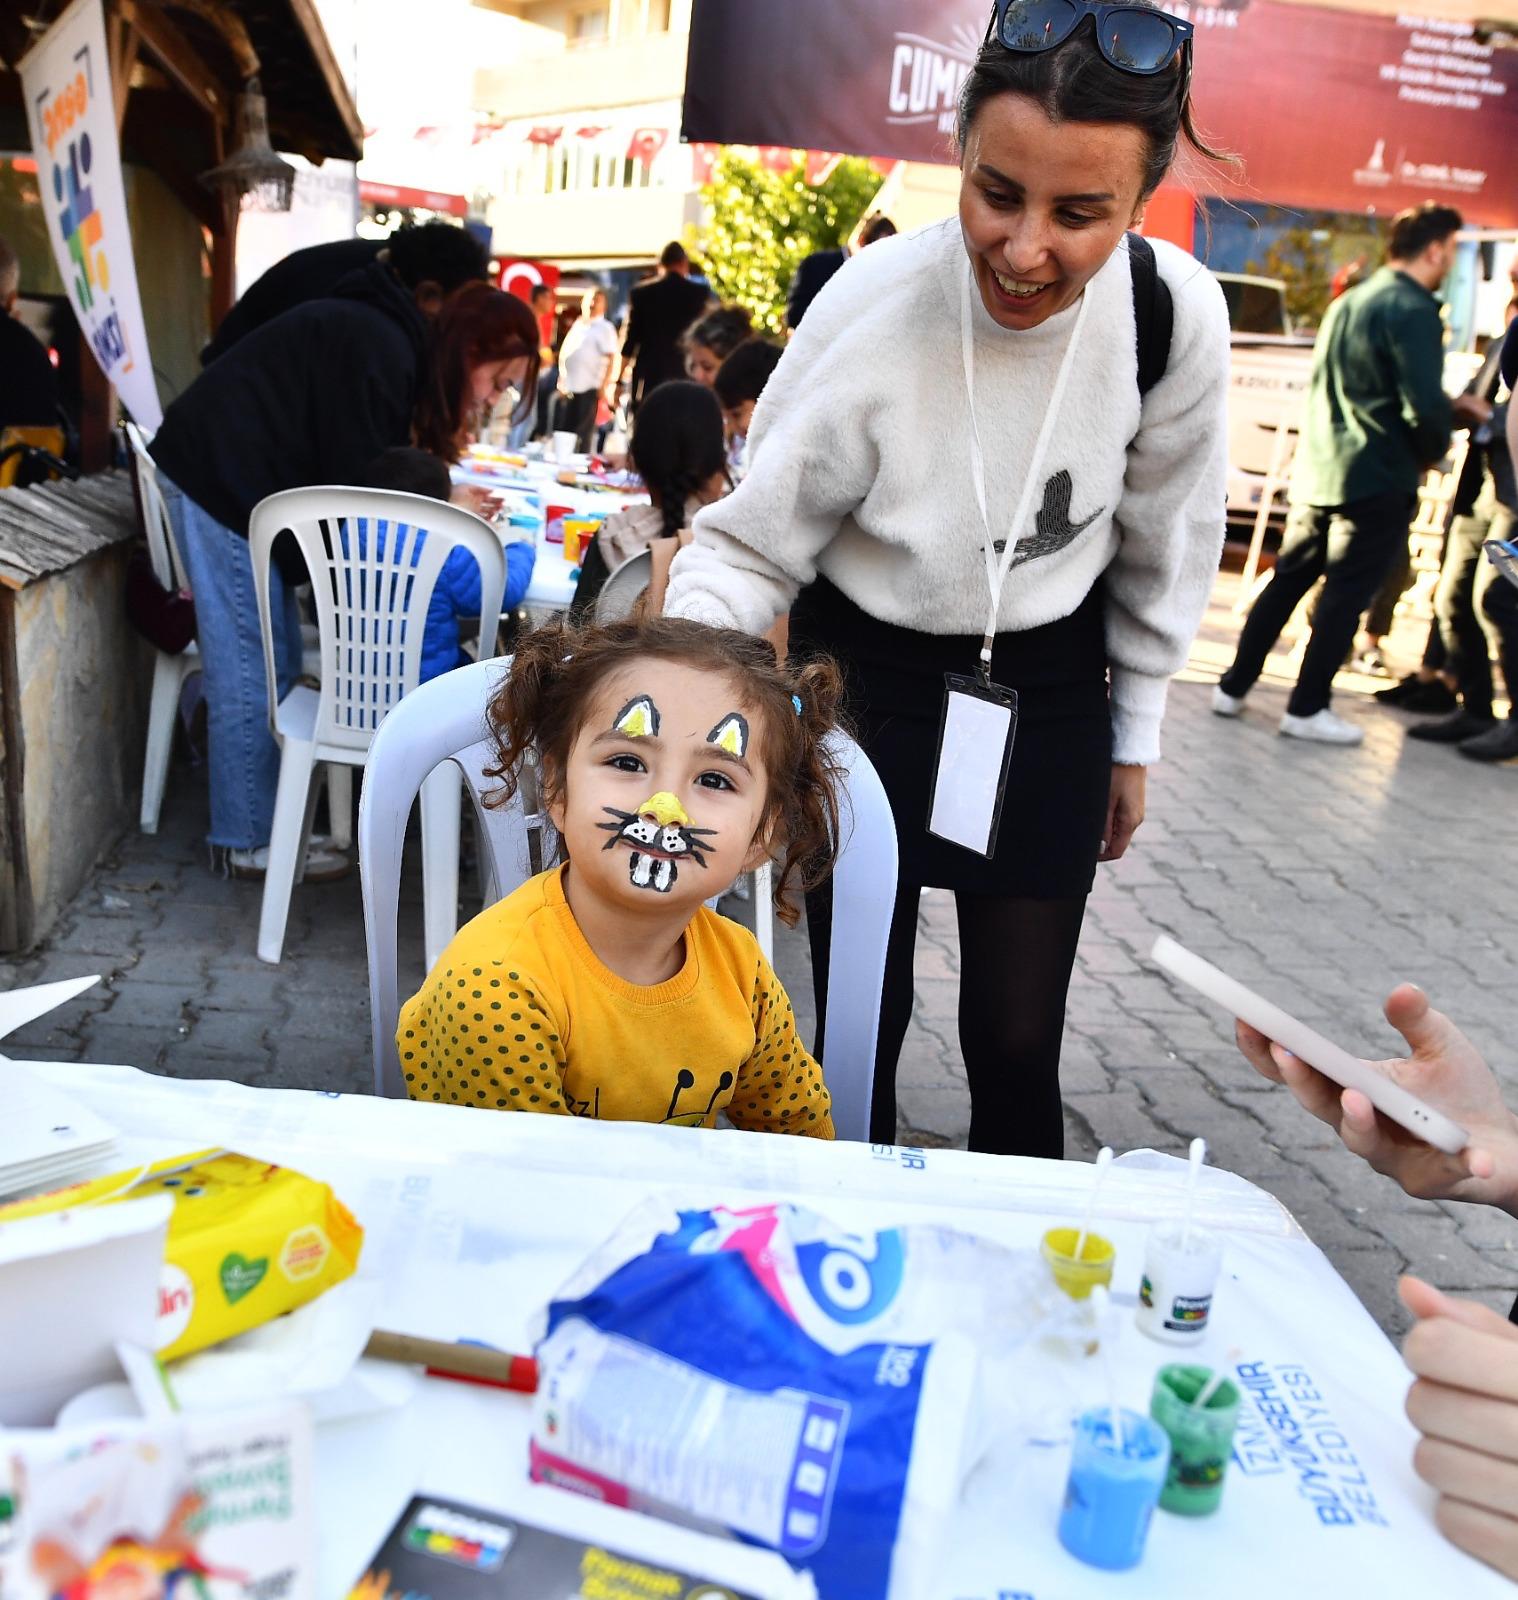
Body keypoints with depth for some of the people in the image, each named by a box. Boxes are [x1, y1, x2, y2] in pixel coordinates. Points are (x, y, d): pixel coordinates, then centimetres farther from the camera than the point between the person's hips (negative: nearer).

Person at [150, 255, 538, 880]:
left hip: (238, 477, 10)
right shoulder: (381, 349, -19)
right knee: (252, 671, -5)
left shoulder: (395, 342, 11)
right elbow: (354, 484, -18)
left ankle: (259, 815, 19)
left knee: (276, 663, 10)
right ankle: (248, 842, 4)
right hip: (222, 478, -10)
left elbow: (366, 472, 14)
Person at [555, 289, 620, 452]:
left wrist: (604, 386, -17)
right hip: (569, 387, 7)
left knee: (583, 434, -6)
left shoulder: (605, 328, -1)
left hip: (589, 389, -6)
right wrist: (562, 381, 16)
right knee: (563, 431, 6)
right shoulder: (578, 325, 18)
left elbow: (611, 360, -9)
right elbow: (564, 354, 22)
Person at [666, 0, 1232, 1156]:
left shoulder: (1175, 314, -17)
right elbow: (746, 550, -15)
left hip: (1048, 682, 2)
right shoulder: (870, 315, -24)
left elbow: (1168, 540, -1)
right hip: (867, 674, -1)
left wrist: (1136, 737, 7)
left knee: (1017, 1041, 4)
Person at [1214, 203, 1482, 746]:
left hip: (1315, 471, 8)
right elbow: (1425, 408, -19)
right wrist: (1433, 450, 1)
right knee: (1346, 594, 0)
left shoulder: (1349, 302, 15)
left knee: (1288, 578, 14)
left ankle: (1233, 686, 16)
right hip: (1377, 479, -8)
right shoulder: (1414, 311, -12)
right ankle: (1307, 708, 4)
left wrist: (1445, 411, 21)